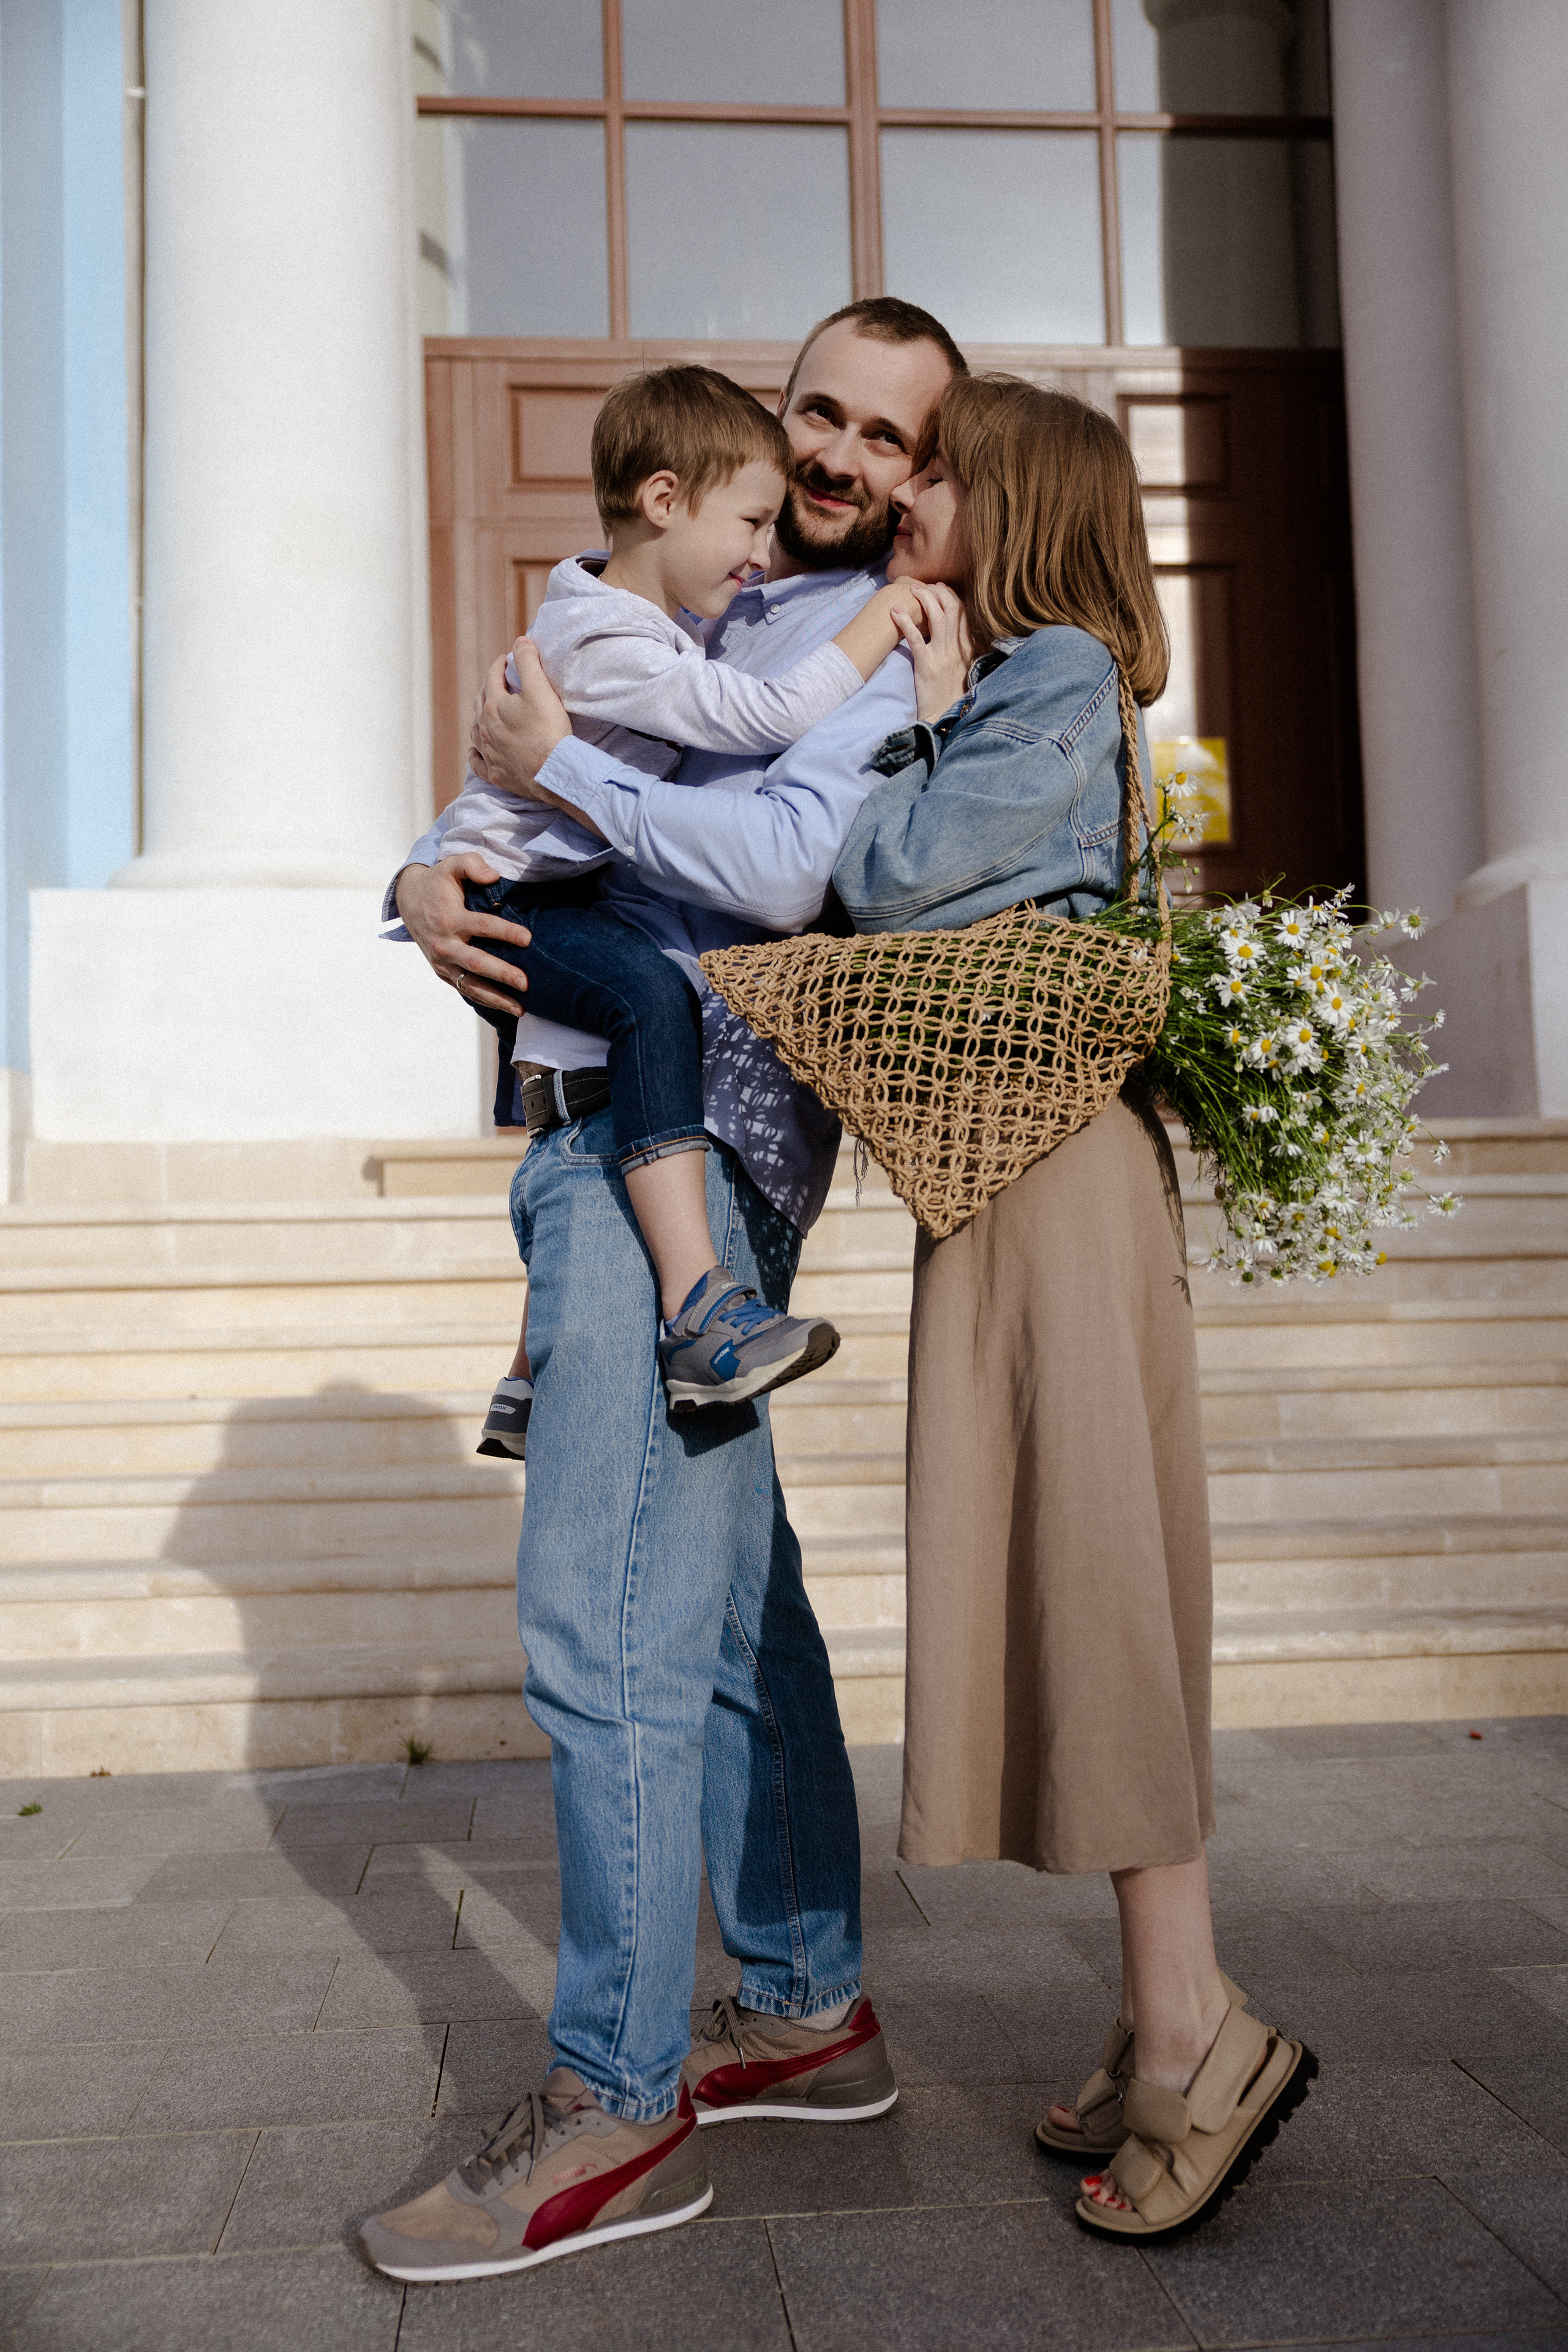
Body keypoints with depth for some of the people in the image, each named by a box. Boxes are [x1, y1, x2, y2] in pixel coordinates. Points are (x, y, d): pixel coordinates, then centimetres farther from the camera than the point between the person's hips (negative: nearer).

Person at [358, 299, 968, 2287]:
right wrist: (433, 873, -2)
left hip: (677, 1136, -9)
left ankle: (618, 2104, 4)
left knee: (603, 1621, -9)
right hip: (610, 1134, 9)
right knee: (727, 1599, 13)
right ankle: (810, 2013, 26)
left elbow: (781, 865, -19)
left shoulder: (880, 636, -1)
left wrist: (560, 767, -9)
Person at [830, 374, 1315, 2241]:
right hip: (993, 1149, 9)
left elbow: (878, 870, -13)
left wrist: (920, 715, 0)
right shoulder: (983, 685, 22)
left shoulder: (1061, 679, -6)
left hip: (1057, 1151, -9)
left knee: (1088, 1569, -7)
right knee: (1046, 1576, 9)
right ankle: (1163, 2025, 18)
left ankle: (1196, 2033, 4)